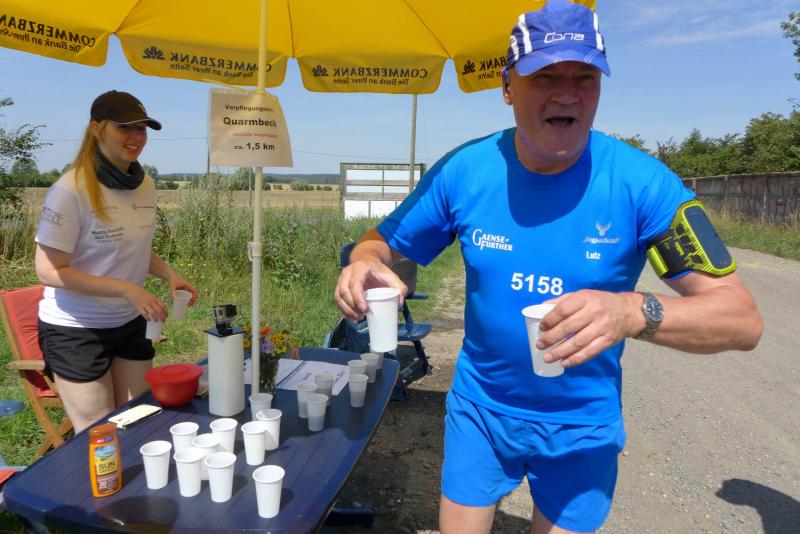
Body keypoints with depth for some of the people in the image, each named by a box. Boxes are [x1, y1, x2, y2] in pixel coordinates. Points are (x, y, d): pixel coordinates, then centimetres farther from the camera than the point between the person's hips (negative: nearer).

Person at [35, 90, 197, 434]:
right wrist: (127, 290, -27)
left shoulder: (144, 185, 2)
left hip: (131, 324, 6)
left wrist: (168, 274, -4)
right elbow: (49, 271, -19)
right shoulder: (71, 190, -19)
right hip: (76, 331, -6)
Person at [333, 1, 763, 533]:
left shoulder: (640, 181, -19)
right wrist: (365, 265, -28)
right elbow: (381, 244, -3)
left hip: (583, 426, -1)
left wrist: (635, 312, -40)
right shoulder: (464, 170, -13)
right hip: (479, 407, 2)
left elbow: (743, 319, -20)